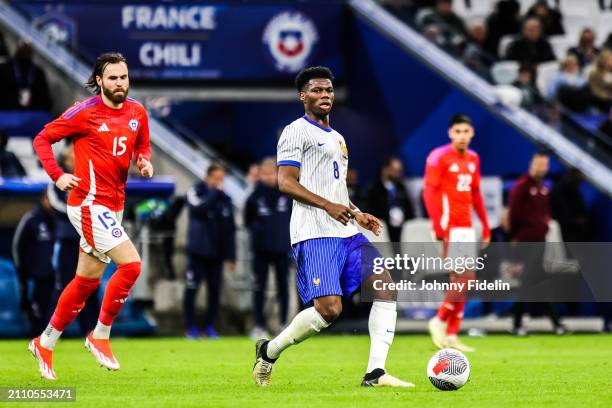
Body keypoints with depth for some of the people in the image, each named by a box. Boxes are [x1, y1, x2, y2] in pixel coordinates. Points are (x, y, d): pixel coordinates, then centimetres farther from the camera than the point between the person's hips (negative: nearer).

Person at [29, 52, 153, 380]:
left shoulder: (136, 112, 7)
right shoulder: (85, 112, -11)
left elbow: (142, 146, 22)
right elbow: (42, 139, -4)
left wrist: (145, 162, -1)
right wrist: (57, 175, -16)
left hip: (114, 205, 7)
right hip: (89, 203, -7)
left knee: (87, 280, 12)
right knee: (130, 265, -17)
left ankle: (45, 343, 25)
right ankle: (100, 336, -3)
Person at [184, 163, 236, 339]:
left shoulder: (225, 199, 9)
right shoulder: (196, 192, 0)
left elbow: (230, 230, 11)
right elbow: (198, 208, -23)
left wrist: (231, 255, 7)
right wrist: (214, 192, -15)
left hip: (217, 252, 3)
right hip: (198, 250, -3)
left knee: (215, 290, 2)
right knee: (192, 288, -2)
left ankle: (210, 325, 12)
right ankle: (191, 326, 5)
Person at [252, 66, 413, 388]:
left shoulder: (336, 138, 25)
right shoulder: (296, 132, -2)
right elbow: (286, 183, -12)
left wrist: (357, 214, 16)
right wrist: (329, 205, -21)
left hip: (347, 233, 9)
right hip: (315, 235, -9)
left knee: (385, 287, -8)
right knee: (329, 308, -18)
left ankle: (375, 373, -11)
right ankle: (270, 351, 5)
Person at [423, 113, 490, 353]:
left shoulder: (473, 159, 14)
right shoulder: (439, 157, -8)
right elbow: (429, 192, -12)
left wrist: (485, 225, 17)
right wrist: (438, 226, -19)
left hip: (467, 227, 8)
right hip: (449, 228, -8)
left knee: (461, 281, 6)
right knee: (465, 278, -15)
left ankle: (451, 334, 10)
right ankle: (440, 321, 0)